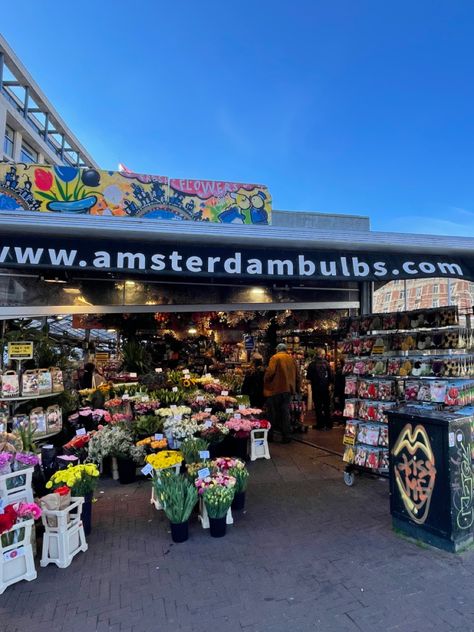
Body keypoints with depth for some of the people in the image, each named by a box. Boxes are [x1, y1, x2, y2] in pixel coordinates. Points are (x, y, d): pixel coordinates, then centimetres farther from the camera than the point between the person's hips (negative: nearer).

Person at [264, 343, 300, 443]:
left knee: (273, 412, 7)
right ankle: (286, 434, 9)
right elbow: (297, 375, 12)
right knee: (285, 412, 10)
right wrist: (296, 388, 20)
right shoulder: (291, 359, 9)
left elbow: (270, 371, -19)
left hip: (276, 389, -4)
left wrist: (265, 382, -2)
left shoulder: (275, 358, -7)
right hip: (288, 389, 4)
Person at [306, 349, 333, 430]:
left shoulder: (312, 364, -8)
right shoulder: (326, 363, -5)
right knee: (327, 407, 11)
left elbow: (308, 378, -6)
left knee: (318, 407, 5)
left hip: (316, 388, -1)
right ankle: (328, 424, 15)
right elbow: (330, 376, -4)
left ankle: (320, 425, 7)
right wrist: (328, 384, 11)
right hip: (325, 388, 2)